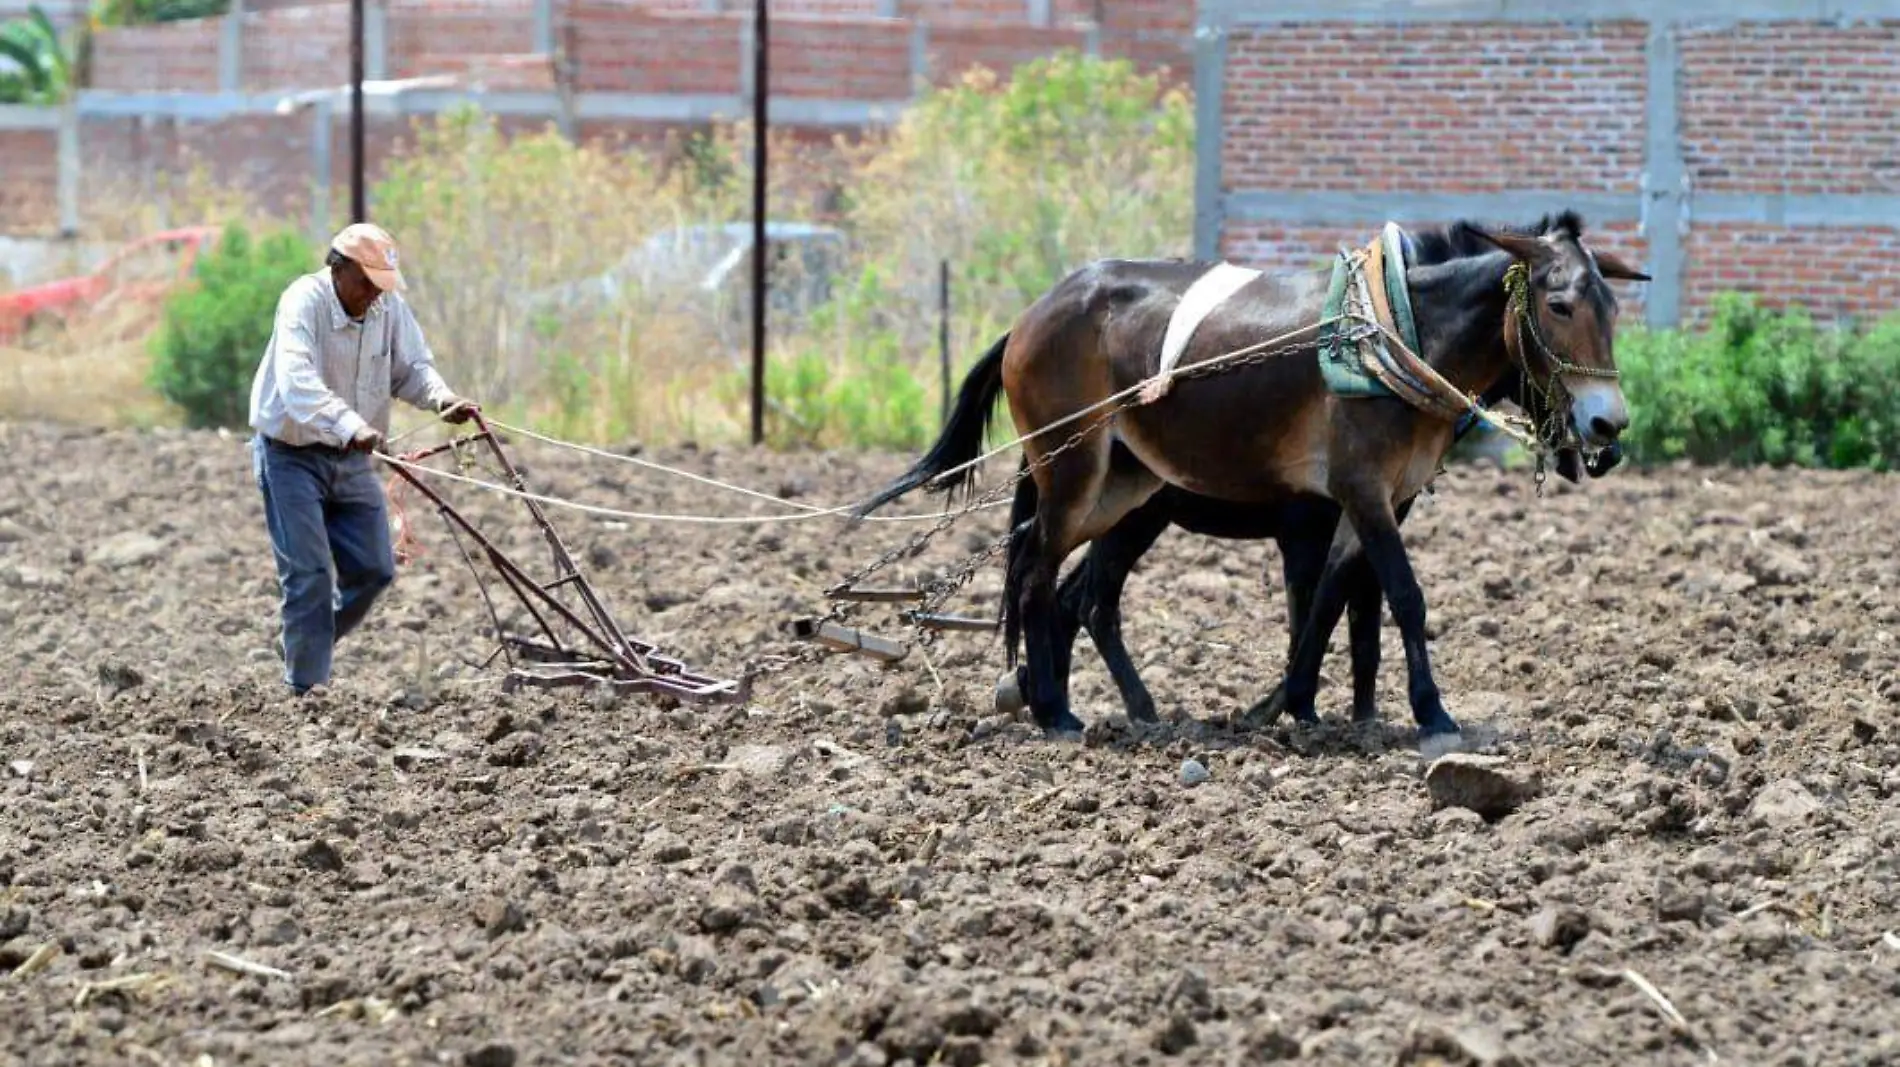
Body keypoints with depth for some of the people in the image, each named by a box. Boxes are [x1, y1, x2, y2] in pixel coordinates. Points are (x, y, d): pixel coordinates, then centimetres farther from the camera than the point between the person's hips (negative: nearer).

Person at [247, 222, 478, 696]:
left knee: (374, 569, 7)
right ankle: (305, 687, 2)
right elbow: (297, 381, -40)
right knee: (309, 573, -8)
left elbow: (411, 367, 0)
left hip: (351, 459, 6)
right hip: (292, 456, -6)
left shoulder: (391, 309, -4)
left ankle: (302, 642, 29)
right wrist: (350, 426, -54)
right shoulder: (303, 303, -25)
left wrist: (442, 398, -24)